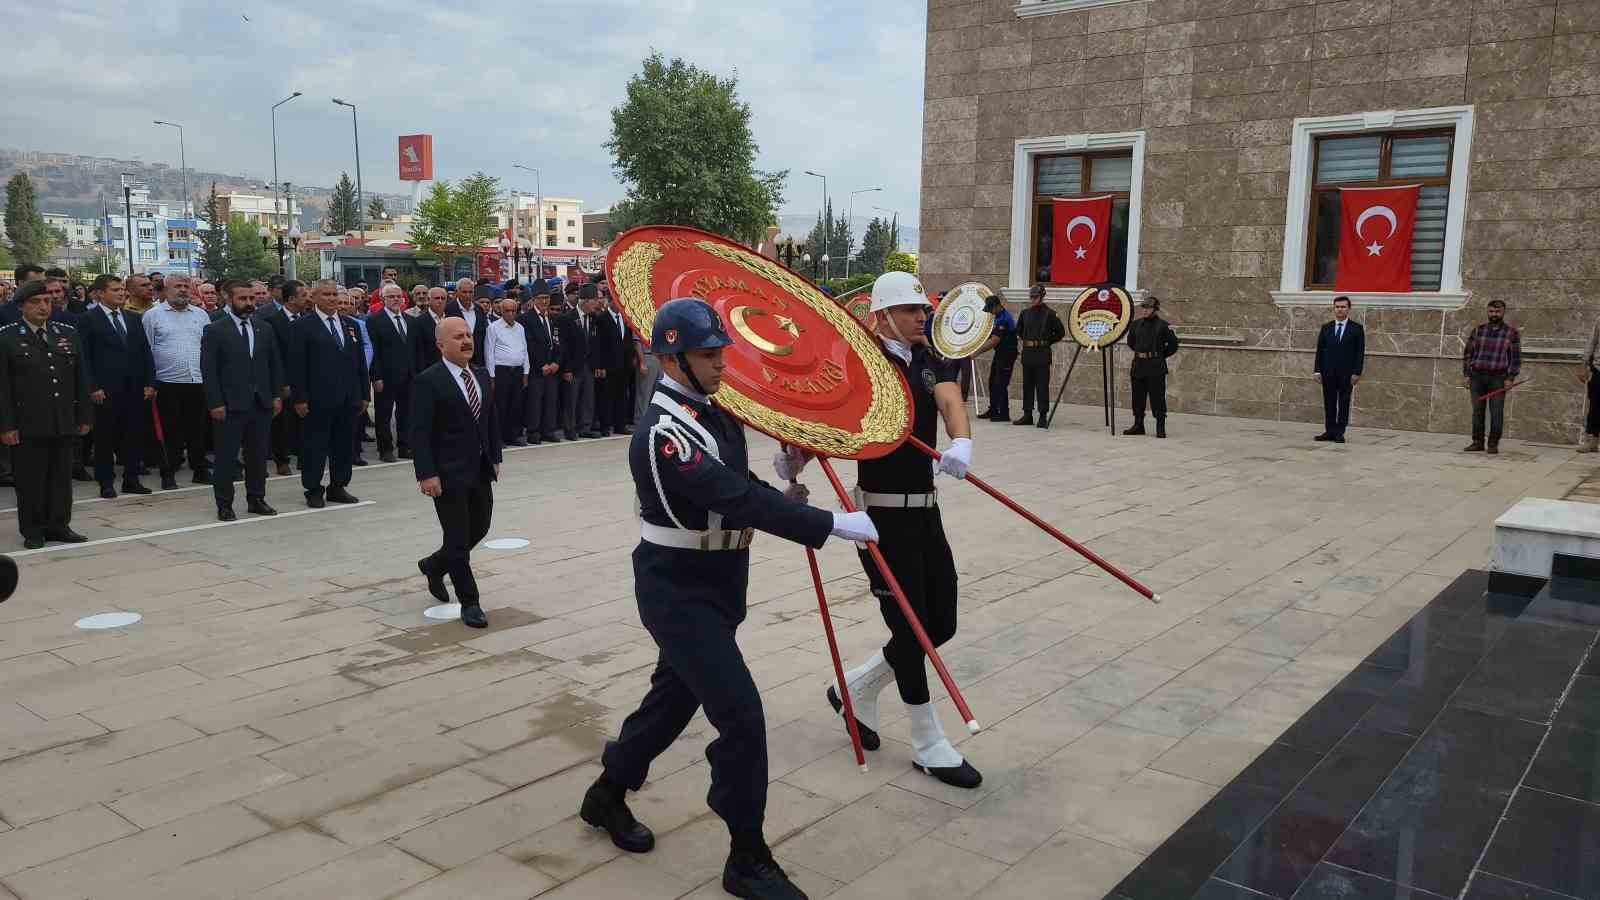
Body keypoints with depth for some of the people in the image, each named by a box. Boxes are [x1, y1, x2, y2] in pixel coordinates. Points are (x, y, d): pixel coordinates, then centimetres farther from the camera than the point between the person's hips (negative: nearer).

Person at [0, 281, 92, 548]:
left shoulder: (67, 333, 10)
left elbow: (81, 378, 12)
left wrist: (84, 416, 8)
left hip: (65, 423, 4)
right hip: (27, 425, -3)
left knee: (62, 477, 9)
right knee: (30, 480, 4)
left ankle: (59, 525, 19)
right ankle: (32, 530, 14)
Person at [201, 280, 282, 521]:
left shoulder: (265, 329, 10)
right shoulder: (214, 330, -3)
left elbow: (275, 365, 13)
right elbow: (208, 371, -7)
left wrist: (277, 396, 5)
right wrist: (215, 403, -12)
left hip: (262, 404, 4)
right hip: (230, 405, -4)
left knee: (258, 455, 11)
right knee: (226, 456, 3)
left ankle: (256, 499, 21)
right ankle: (224, 505, 12)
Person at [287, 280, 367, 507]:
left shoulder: (351, 325, 13)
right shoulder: (302, 326, -3)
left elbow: (360, 362, 15)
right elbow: (297, 366, -7)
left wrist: (363, 395, 10)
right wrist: (299, 398, -12)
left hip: (349, 399, 5)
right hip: (317, 400, -5)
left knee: (345, 446, 10)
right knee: (314, 446, 2)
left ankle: (338, 488, 21)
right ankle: (313, 491, 12)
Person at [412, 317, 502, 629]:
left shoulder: (481, 375, 10)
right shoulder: (429, 381, -11)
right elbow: (420, 432, -14)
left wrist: (495, 458, 13)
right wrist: (427, 474, -19)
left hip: (480, 471, 7)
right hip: (449, 474, -7)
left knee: (479, 529, 15)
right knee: (458, 538, 0)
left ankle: (434, 565, 40)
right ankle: (469, 603, 11)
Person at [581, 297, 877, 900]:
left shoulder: (716, 414, 5)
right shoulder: (662, 435, -24)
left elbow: (739, 490, 16)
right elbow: (740, 500, -33)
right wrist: (833, 524, -33)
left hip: (717, 587, 9)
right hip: (679, 593, -9)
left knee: (675, 696, 22)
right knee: (741, 715, -10)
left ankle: (607, 795, 44)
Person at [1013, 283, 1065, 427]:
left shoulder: (1049, 314, -4)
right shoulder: (1025, 313, 9)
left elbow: (1061, 332, 2)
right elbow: (1019, 330, 25)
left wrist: (1048, 342, 1)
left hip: (1042, 353, -5)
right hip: (1027, 352, 5)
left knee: (1042, 385, -4)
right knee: (1027, 384, 9)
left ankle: (1043, 416, 0)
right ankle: (1027, 415, 16)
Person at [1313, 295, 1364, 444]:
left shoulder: (1356, 328, 2)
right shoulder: (1326, 327, 10)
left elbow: (1360, 352, -1)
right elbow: (1320, 350, 9)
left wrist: (1357, 372, -9)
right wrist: (1317, 370, 1)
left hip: (1346, 373, -2)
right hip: (1328, 372, 2)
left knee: (1344, 403, 1)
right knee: (1329, 403, 3)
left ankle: (1339, 433, 4)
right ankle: (1329, 431, 8)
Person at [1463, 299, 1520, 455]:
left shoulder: (1511, 333, 2)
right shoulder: (1478, 331, 9)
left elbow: (1516, 357, 0)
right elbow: (1468, 353, 9)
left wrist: (1510, 378, -9)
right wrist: (1466, 375, 1)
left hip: (1498, 378, -2)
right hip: (1477, 377, 2)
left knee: (1496, 412, -3)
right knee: (1477, 411, 4)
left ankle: (1493, 445, 2)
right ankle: (1477, 443, 9)